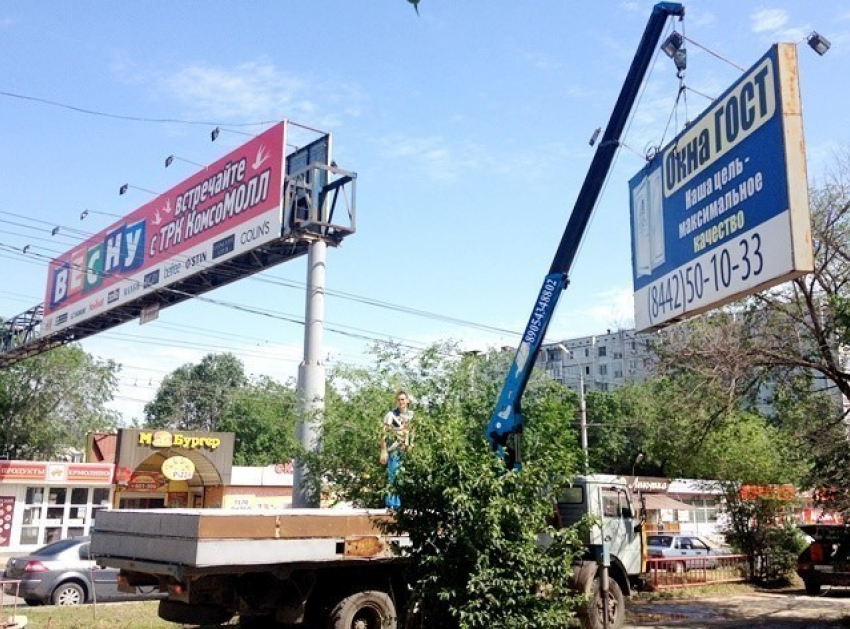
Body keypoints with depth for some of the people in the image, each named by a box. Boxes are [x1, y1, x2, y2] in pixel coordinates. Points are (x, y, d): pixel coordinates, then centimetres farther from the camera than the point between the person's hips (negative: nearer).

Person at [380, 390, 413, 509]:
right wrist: (383, 452, -15)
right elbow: (384, 434, -10)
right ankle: (392, 504, 1)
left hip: (406, 451, 6)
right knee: (394, 477, -5)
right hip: (394, 451, -6)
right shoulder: (391, 415, -8)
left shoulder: (411, 415, 9)